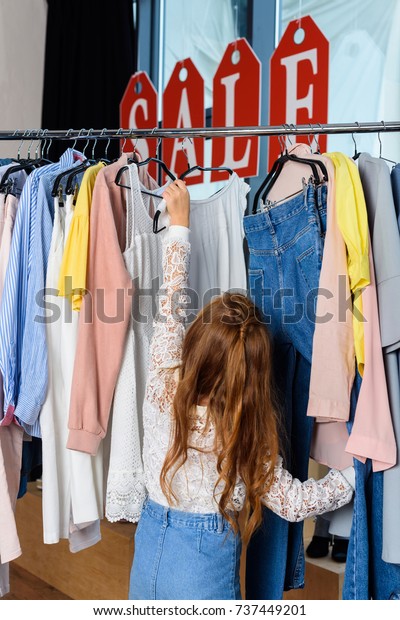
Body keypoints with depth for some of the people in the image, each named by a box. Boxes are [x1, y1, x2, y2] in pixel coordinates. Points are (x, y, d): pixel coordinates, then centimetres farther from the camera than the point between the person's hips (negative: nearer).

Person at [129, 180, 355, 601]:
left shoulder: (162, 390, -16)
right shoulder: (246, 434, -22)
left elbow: (171, 307, -4)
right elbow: (292, 502, -9)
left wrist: (179, 224, 5)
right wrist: (355, 473, 2)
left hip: (147, 552, 4)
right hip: (204, 568, -3)